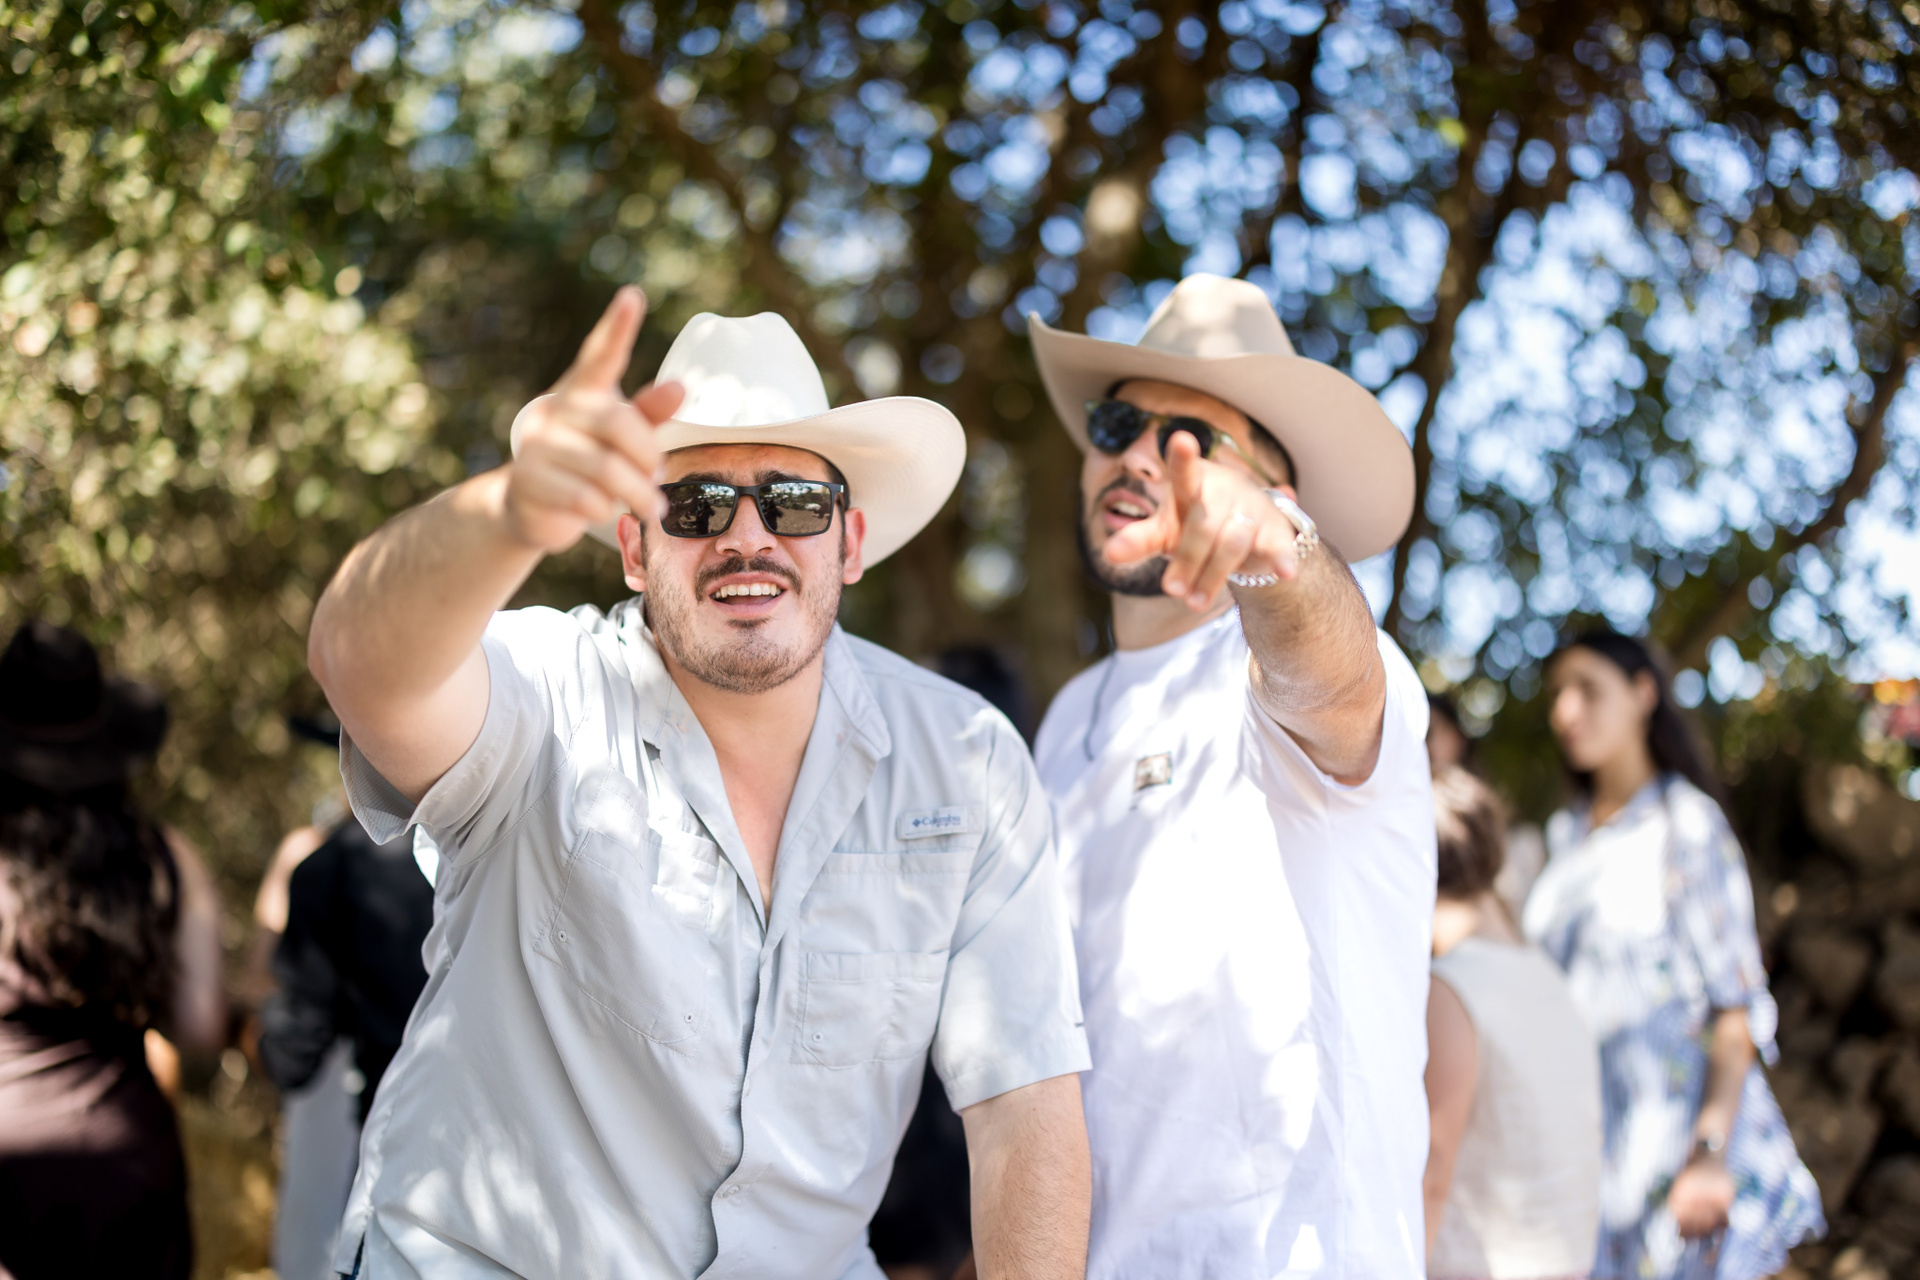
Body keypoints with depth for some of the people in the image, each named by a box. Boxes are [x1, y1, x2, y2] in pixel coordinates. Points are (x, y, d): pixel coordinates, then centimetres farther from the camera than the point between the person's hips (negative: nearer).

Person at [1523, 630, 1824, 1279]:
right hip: (1583, 1134, 5)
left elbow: (1738, 1007, -10)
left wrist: (1711, 1152, -21)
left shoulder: (1685, 824, -6)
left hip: (1672, 1122, -5)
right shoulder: (1566, 834, 14)